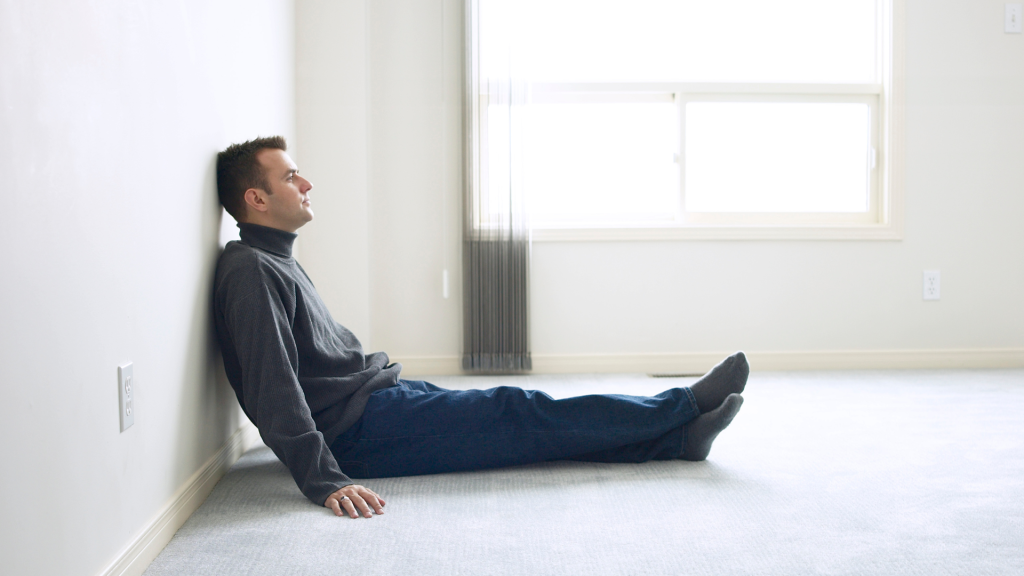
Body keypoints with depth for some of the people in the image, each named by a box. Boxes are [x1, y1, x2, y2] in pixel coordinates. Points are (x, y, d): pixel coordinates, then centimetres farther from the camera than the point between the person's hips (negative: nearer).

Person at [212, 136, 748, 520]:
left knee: (527, 419, 1)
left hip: (378, 397, 10)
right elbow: (273, 392, -25)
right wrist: (325, 481, -31)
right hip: (358, 430, -10)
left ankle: (679, 436, 1)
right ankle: (684, 406, 1)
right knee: (521, 414, -8)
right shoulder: (250, 271, -16)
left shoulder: (277, 263, 17)